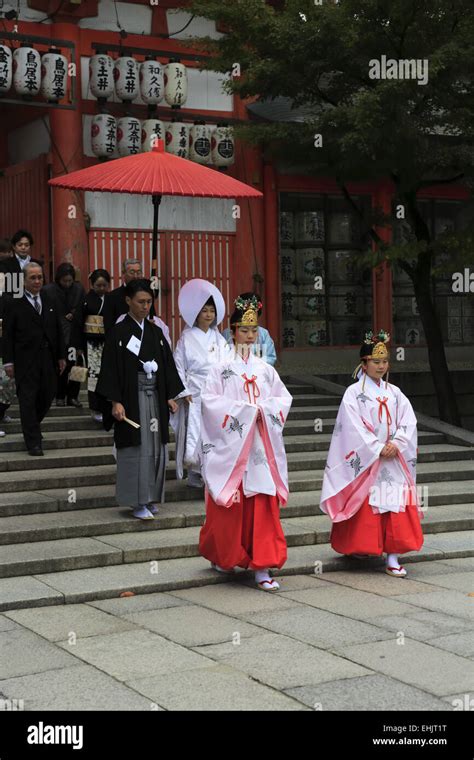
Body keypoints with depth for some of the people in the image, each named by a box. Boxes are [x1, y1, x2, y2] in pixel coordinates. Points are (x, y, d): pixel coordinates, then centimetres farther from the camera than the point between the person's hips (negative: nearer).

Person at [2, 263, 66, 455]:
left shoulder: (49, 302, 12)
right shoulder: (14, 303, -3)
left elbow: (58, 330, 15)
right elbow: (7, 335, -5)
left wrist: (61, 356, 10)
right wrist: (8, 361, -10)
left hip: (48, 358, 5)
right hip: (25, 360, -5)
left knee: (47, 395, 9)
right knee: (28, 400, -3)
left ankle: (32, 425, 36)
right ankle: (33, 442, 3)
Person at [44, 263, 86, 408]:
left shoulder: (79, 289, 4)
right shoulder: (48, 290, -4)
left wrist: (74, 315, -7)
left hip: (75, 333, 2)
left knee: (75, 365, -2)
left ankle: (73, 396, 8)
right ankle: (60, 396, 10)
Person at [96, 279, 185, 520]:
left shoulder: (155, 332, 11)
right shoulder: (118, 332, -5)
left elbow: (167, 365, 14)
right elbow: (111, 369, -9)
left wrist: (170, 396, 7)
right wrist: (115, 402, -16)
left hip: (155, 398, 5)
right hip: (131, 398, -5)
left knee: (156, 448, 7)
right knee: (136, 448, -5)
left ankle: (151, 497, 17)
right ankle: (138, 502, 1)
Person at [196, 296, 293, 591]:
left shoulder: (265, 369, 11)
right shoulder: (222, 368, 0)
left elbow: (284, 398, 11)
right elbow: (209, 400, -8)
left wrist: (264, 408, -7)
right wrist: (242, 409, -14)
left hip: (261, 446, 3)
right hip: (230, 445, -3)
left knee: (263, 505, -3)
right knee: (229, 506, 3)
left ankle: (262, 568, -1)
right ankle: (222, 556, 26)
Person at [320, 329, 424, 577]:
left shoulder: (394, 393, 12)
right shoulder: (353, 393, -1)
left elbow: (408, 421, 5)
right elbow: (354, 427, -10)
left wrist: (396, 444, -11)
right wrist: (378, 449, -15)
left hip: (394, 458, 4)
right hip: (365, 459, -4)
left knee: (396, 506, -4)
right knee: (365, 507, -1)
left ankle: (392, 558, -3)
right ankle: (359, 547, 18)